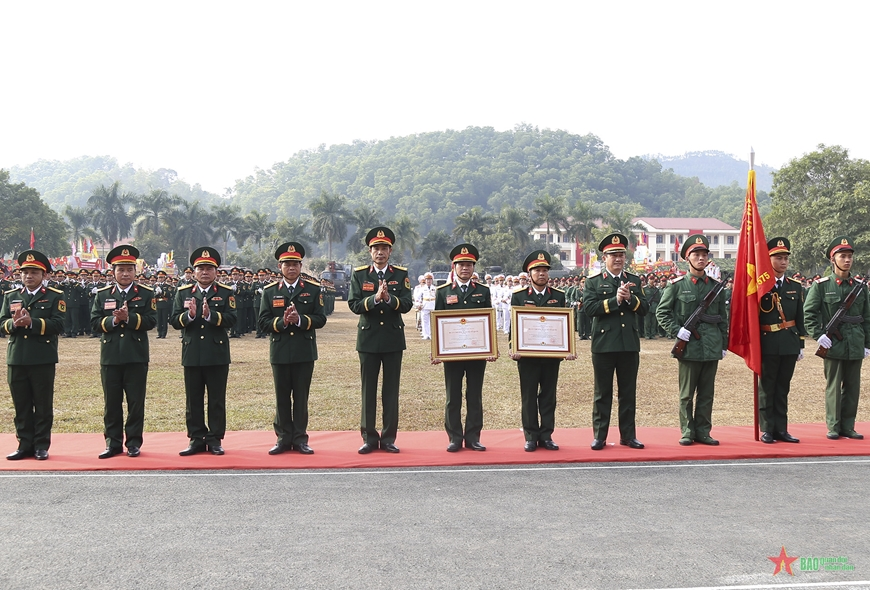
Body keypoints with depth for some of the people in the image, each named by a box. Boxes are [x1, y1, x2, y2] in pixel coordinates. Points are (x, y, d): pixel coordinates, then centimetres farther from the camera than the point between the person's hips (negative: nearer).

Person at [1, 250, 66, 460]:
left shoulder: (54, 297, 2)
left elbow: (58, 325, -10)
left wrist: (32, 322, -22)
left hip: (43, 360, -4)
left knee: (43, 405, 3)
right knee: (21, 405, 8)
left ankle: (42, 445, 10)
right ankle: (25, 445, 16)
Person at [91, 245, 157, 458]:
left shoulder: (146, 293, 4)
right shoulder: (102, 294, 9)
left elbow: (151, 320, -6)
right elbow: (94, 323, 1)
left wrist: (129, 318, -18)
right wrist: (113, 320, -15)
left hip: (136, 356, -2)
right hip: (110, 356, 2)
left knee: (136, 402, 3)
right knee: (112, 402, 6)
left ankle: (134, 443, 12)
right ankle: (113, 443, 15)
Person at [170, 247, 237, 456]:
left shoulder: (226, 293, 2)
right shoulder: (183, 293, 8)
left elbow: (231, 319, -11)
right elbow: (174, 321, 0)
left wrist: (210, 315, -26)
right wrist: (189, 315, -19)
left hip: (217, 355, -2)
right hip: (191, 355, 2)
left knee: (217, 400, 4)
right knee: (193, 400, 7)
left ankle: (215, 439, 12)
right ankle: (197, 439, 15)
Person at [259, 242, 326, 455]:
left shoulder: (313, 289, 4)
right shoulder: (270, 291, 5)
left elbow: (320, 319, -2)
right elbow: (263, 322, 0)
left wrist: (300, 319, -18)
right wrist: (281, 322, -18)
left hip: (304, 352, -1)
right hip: (279, 352, 1)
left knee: (301, 397, 5)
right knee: (282, 398, 7)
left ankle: (300, 439, 13)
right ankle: (283, 438, 15)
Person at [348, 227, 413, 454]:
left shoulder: (401, 275, 4)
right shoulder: (359, 274, 4)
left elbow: (407, 305, -7)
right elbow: (353, 304, -6)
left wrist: (389, 298, -24)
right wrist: (375, 299, -22)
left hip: (393, 338, 0)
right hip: (368, 338, 0)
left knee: (391, 390, 5)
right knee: (368, 390, 5)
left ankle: (389, 438, 12)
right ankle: (369, 438, 13)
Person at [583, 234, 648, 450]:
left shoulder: (634, 281, 12)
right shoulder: (593, 282, 2)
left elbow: (644, 308, 4)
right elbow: (589, 308, -13)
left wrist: (630, 298, -14)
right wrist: (615, 300, -18)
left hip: (629, 344, 3)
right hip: (603, 344, -3)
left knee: (628, 392, 9)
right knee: (602, 393, 5)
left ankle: (628, 435, 17)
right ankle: (599, 436, 11)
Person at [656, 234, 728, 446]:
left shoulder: (715, 286, 11)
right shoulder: (677, 285, 0)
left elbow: (723, 318, 15)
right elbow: (662, 313, 2)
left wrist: (724, 345, 11)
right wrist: (676, 330, -11)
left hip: (712, 347, 3)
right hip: (689, 347, -3)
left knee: (707, 393, 8)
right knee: (687, 394, 3)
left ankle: (703, 432, 16)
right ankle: (687, 432, 12)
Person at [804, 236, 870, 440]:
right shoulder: (821, 285, -2)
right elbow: (808, 312, -3)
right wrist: (817, 335, -12)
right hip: (833, 344, -3)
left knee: (853, 386, 7)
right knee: (833, 386, 2)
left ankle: (848, 426, 17)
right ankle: (834, 427, 9)